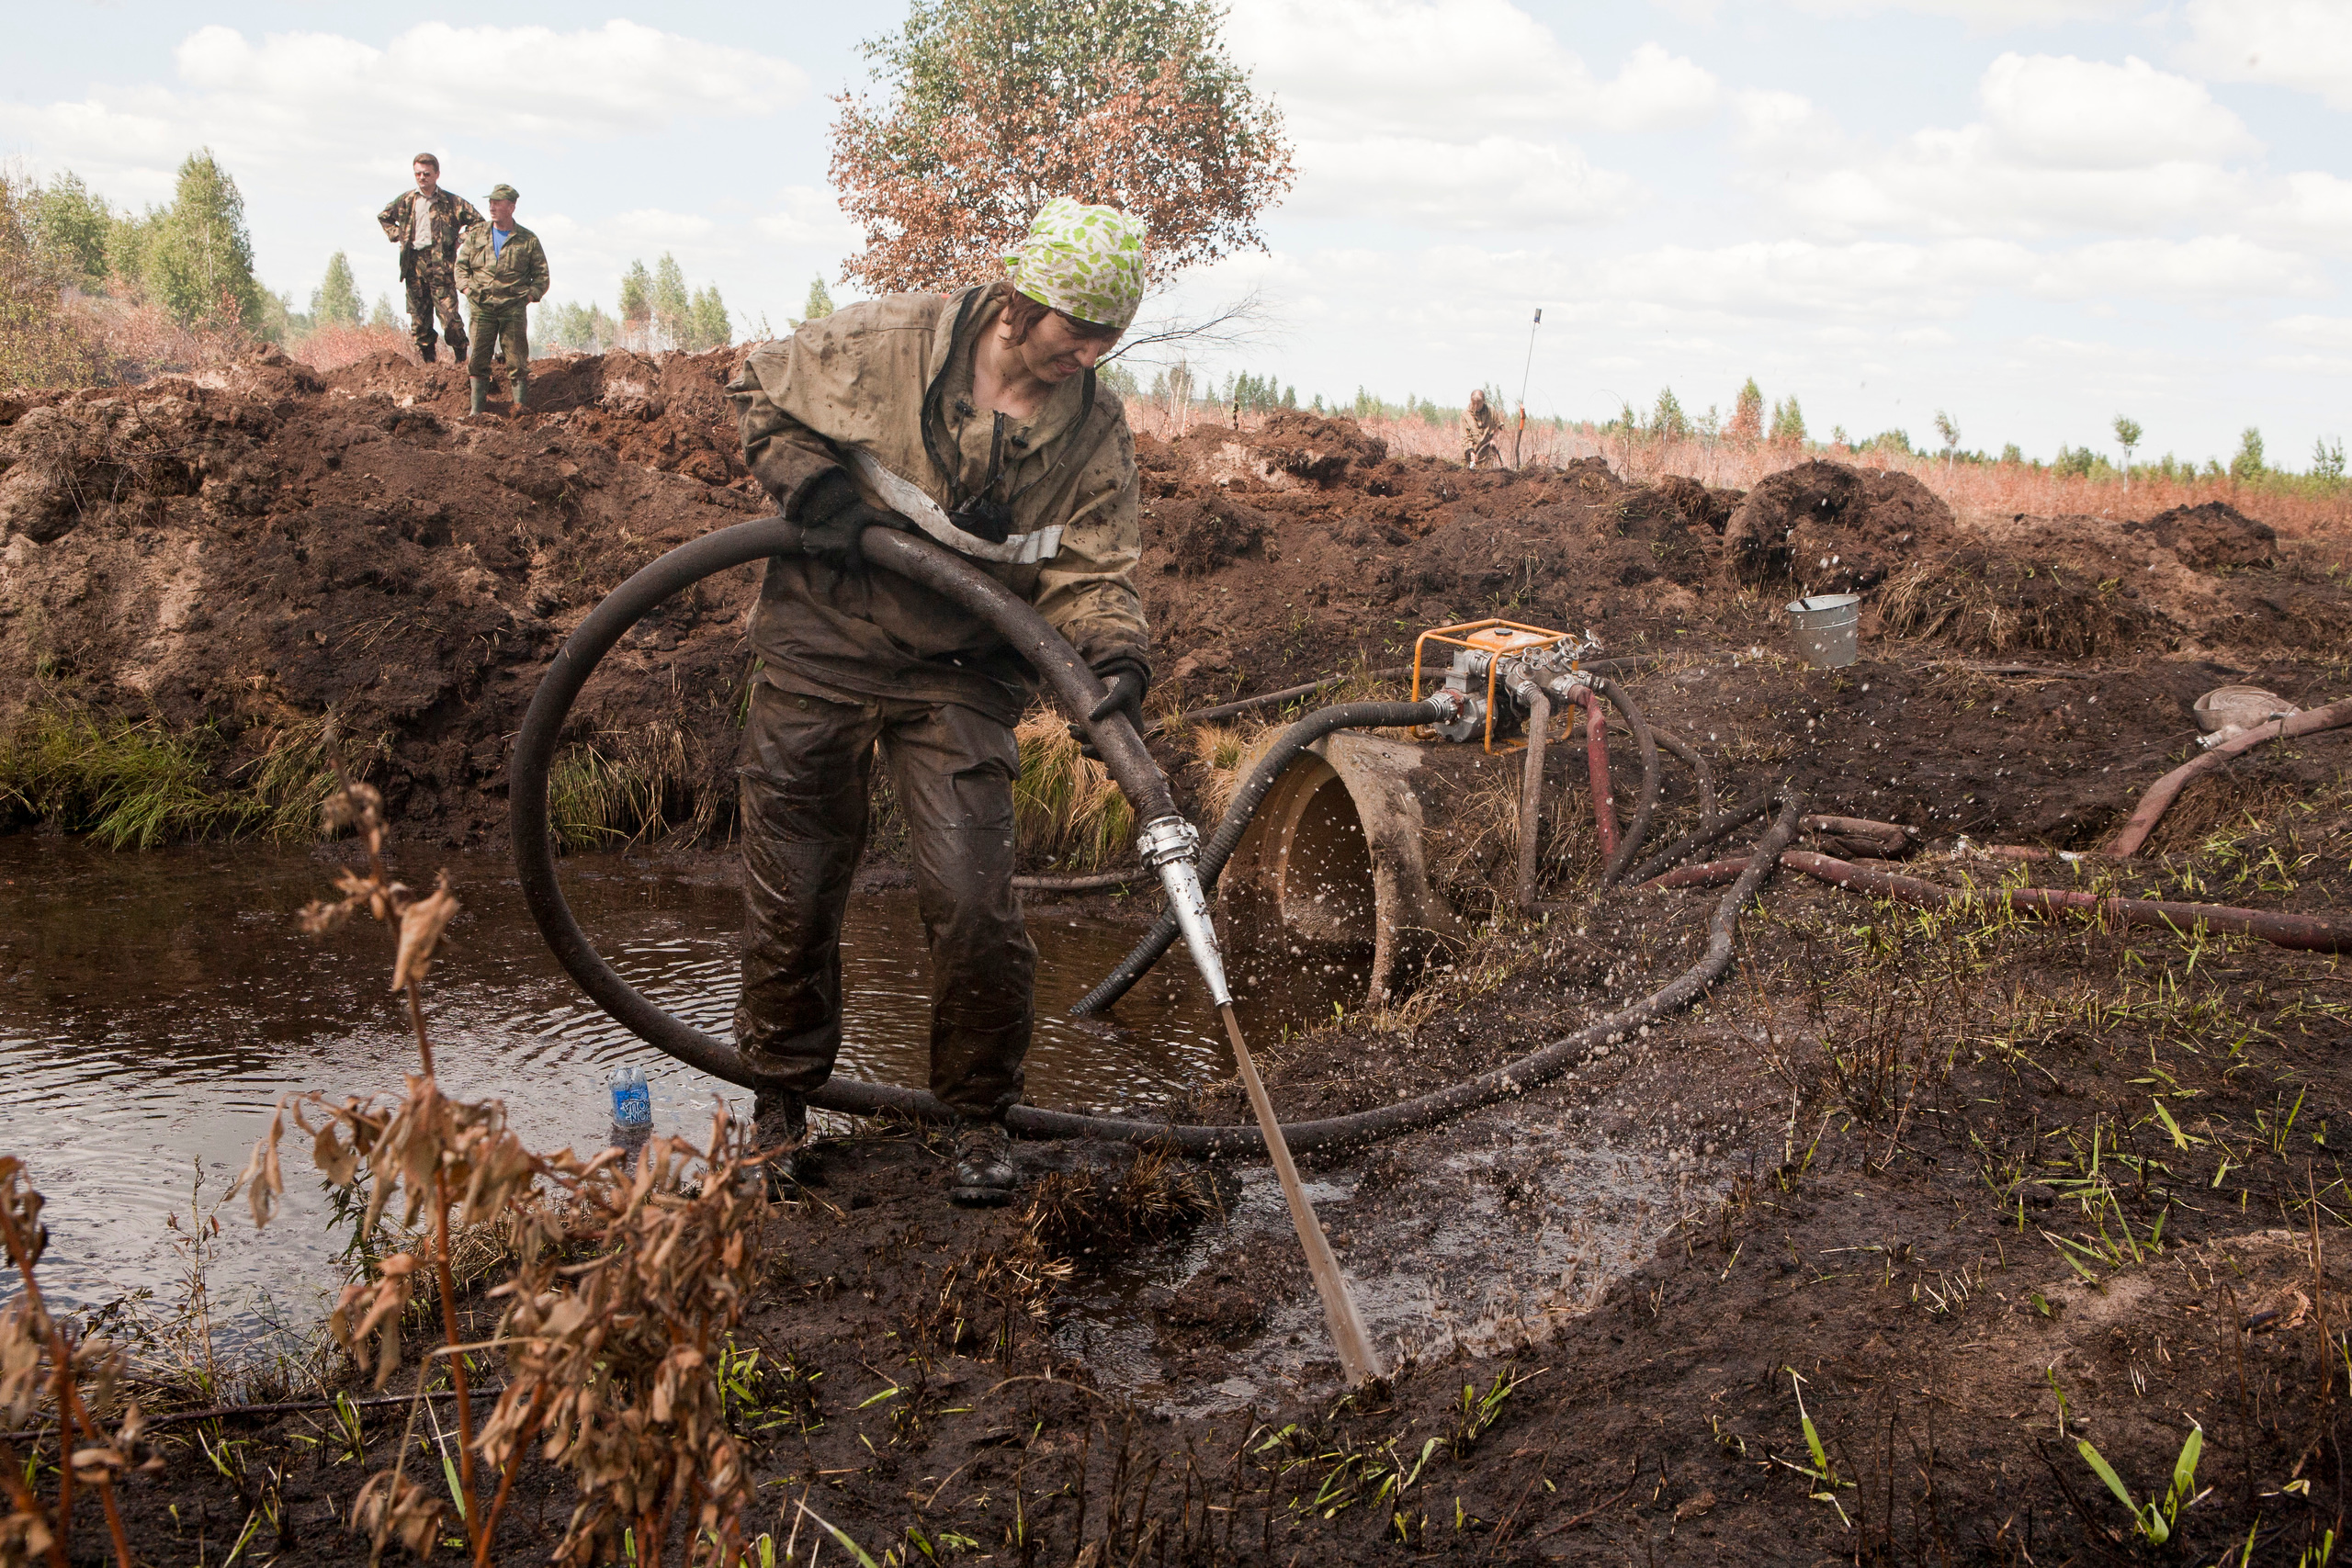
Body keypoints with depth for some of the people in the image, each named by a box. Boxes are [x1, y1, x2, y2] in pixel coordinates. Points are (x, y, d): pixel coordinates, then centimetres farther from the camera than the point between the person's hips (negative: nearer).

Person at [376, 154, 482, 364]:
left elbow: (477, 221, 6)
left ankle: (460, 358, 1)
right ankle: (426, 360, 11)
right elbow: (383, 217, 28)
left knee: (449, 313, -12)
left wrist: (458, 240, -1)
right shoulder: (405, 201, 12)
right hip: (414, 264, 4)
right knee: (418, 316, 4)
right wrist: (396, 236, 14)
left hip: (441, 263, -3)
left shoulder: (451, 202, 2)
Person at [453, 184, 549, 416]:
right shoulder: (476, 234, 11)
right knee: (478, 359, -2)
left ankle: (520, 405, 0)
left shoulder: (528, 239, 6)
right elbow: (461, 265, 15)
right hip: (482, 307, 2)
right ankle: (476, 410, 2)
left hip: (513, 307, -2)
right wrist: (467, 289, 0)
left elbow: (541, 274, 9)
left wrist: (531, 295, -5)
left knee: (517, 360, -5)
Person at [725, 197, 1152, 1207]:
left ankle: (980, 1118, 15)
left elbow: (1090, 571, -6)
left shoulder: (1095, 429, -4)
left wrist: (1115, 650, -27)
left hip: (961, 678, 1)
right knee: (792, 895, 8)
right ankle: (780, 1102, 31)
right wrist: (815, 488, -13)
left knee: (974, 904, -8)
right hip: (820, 649, 0)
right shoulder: (880, 345, -11)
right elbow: (759, 393, 3)